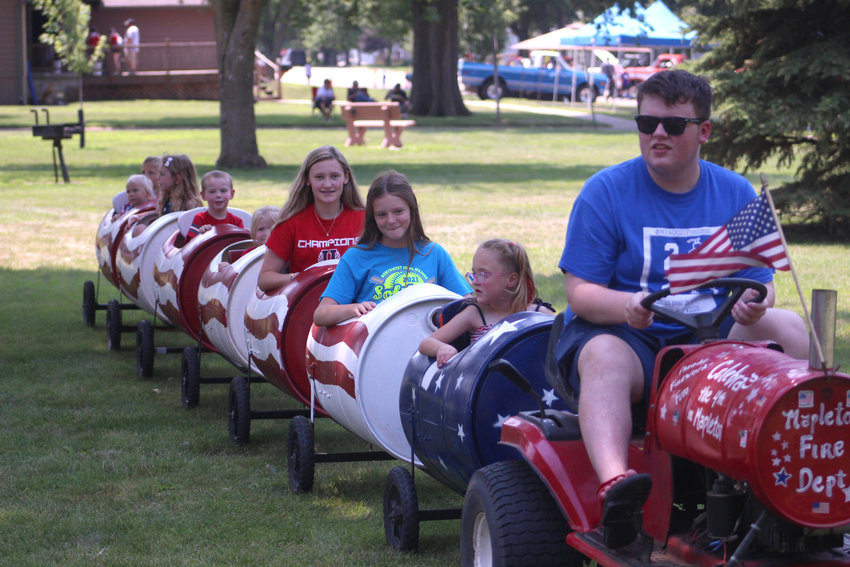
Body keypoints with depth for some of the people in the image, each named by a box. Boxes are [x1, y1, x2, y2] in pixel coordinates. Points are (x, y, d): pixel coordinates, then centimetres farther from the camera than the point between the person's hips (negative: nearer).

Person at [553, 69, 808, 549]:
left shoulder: (737, 194, 9)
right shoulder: (606, 191, -1)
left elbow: (761, 281, 9)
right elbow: (580, 292, -7)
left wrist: (753, 302, -18)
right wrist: (626, 306, -30)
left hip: (709, 336, 4)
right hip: (625, 333, -4)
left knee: (790, 328, -19)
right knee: (605, 357, -37)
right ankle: (613, 484, -58)